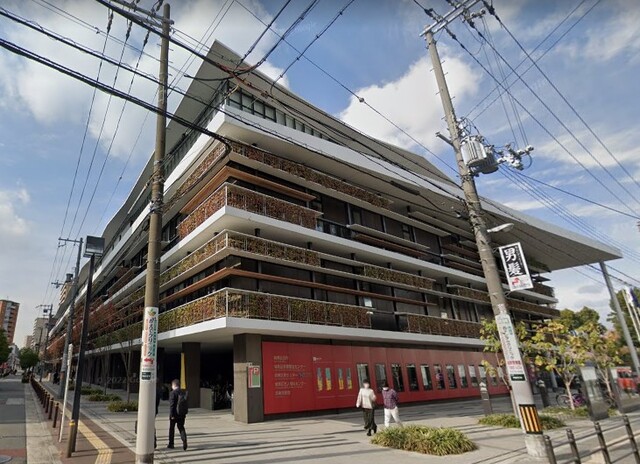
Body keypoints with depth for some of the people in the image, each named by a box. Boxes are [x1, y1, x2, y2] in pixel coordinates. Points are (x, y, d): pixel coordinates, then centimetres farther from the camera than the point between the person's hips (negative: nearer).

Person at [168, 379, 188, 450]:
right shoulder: (184, 392, 4)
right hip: (182, 414, 5)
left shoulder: (172, 393, -14)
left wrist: (171, 415, -14)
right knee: (181, 428, 11)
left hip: (174, 415, -5)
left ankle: (171, 444, 23)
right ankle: (184, 441, -9)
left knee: (171, 429, 13)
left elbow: (171, 405, -19)